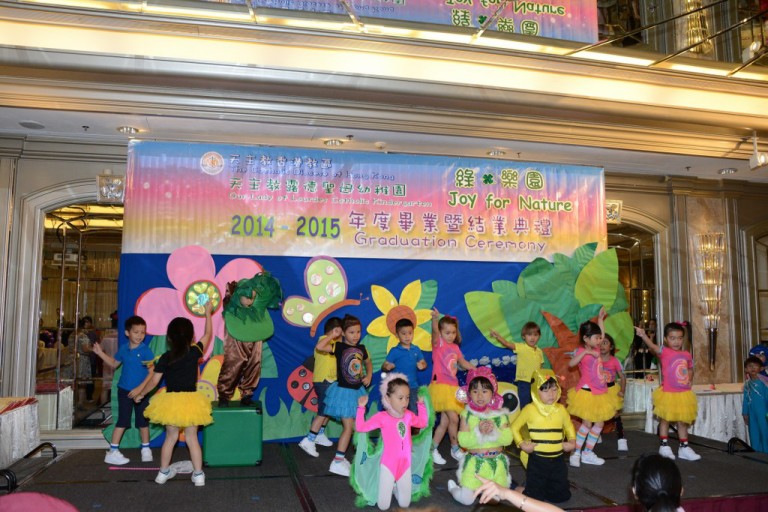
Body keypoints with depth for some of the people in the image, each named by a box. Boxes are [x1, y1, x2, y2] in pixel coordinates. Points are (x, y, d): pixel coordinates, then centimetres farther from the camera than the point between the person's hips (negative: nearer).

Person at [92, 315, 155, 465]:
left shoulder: (146, 351, -15)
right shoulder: (123, 349, -1)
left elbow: (152, 372, -18)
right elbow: (114, 364, 17)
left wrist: (140, 388, -23)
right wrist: (101, 353, 8)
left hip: (140, 391, -2)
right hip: (124, 390, 2)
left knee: (142, 421, 10)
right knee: (122, 421, 6)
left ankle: (146, 449, 27)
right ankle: (113, 451, 13)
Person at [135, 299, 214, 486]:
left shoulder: (166, 358, -6)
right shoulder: (195, 352, -9)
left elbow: (154, 381, -3)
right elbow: (208, 334, 5)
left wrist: (140, 394, 15)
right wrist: (207, 312, 13)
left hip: (171, 400, 1)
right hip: (190, 400, -1)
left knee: (171, 437, 18)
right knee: (192, 437, 9)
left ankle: (163, 472, 28)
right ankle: (198, 474, 10)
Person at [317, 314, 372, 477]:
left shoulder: (361, 349, 3)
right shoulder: (339, 347, -14)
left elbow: (368, 363, 22)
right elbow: (320, 347, -30)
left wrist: (369, 376, 6)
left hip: (357, 391, 7)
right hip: (344, 391, -7)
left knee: (357, 426, 14)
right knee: (349, 427, -8)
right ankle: (337, 462, 2)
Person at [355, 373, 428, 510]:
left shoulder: (409, 415, 1)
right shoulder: (382, 417, -15)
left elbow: (422, 423, 19)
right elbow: (360, 427, -17)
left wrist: (421, 404, 14)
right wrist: (361, 407, -24)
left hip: (405, 464, 4)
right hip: (388, 464, -4)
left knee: (405, 504, 10)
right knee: (383, 506, 1)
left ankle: (395, 487, 40)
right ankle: (389, 486, 32)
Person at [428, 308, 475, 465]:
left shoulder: (455, 347, 13)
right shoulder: (439, 343, -6)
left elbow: (463, 363, 28)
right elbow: (434, 332, -28)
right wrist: (435, 319, -48)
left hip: (452, 387, 7)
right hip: (440, 386, -7)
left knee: (445, 421, 8)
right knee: (454, 418, -10)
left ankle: (433, 449, 20)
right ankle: (455, 449, 8)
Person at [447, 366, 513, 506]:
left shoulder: (500, 414, -4)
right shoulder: (467, 414, -8)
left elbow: (508, 439, -9)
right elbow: (463, 440, -13)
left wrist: (494, 431, -26)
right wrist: (478, 432, -27)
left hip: (496, 462, 2)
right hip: (474, 462, -2)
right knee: (466, 499, -2)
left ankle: (484, 487, 38)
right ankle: (453, 487, 30)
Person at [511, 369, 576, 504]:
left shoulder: (560, 409, 0)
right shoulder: (530, 409, -10)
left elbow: (569, 426, 18)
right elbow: (515, 427, 0)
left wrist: (572, 441, 2)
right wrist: (522, 444, -10)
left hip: (558, 459, 3)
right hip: (537, 460, -3)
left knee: (561, 495, 10)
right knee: (534, 497, 1)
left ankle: (545, 487, 37)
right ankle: (537, 487, 32)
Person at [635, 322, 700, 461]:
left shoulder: (686, 355, 3)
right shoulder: (664, 352, -13)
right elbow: (652, 346, -34)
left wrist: (688, 381, 3)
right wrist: (643, 335, -52)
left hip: (684, 394, 5)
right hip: (668, 393, -5)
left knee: (683, 421, 15)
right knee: (665, 419, 8)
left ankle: (684, 447, 27)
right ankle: (664, 446, 20)